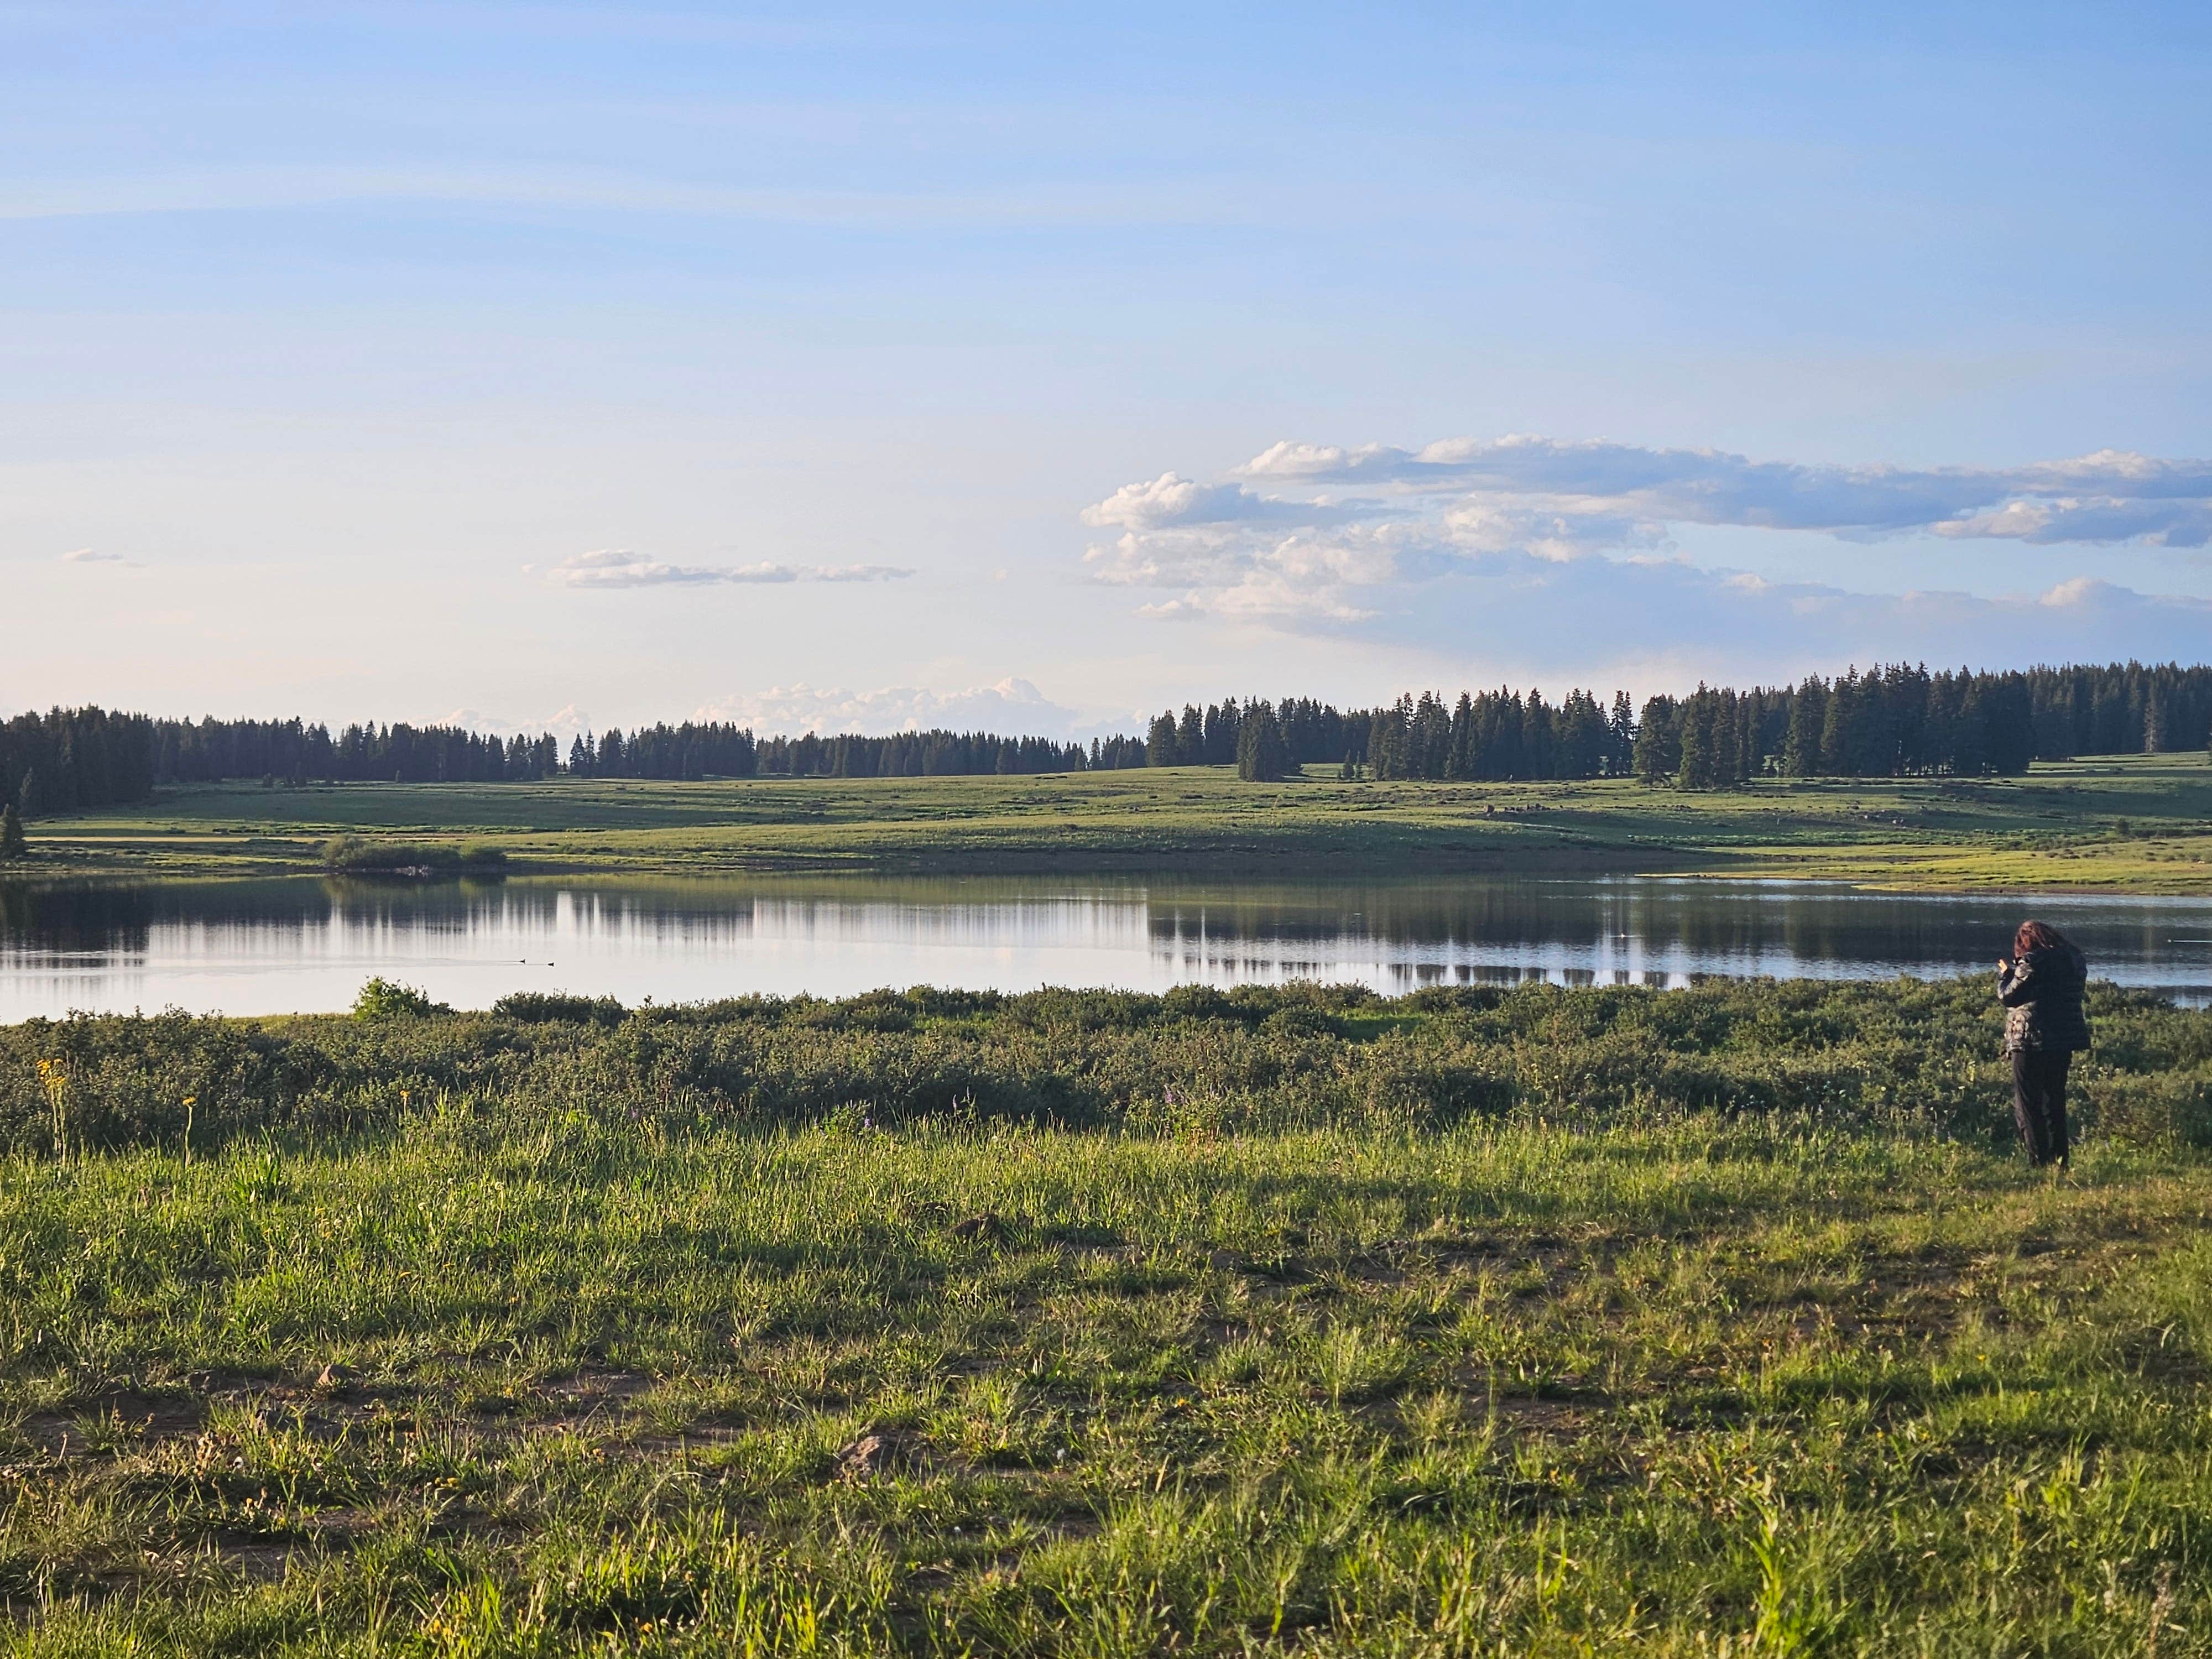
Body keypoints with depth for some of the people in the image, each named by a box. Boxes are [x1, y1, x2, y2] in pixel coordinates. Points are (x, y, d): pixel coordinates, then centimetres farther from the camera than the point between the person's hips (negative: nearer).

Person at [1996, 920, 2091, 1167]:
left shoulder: (2033, 962, -14)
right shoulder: (2075, 961, 9)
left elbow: (2008, 996, -14)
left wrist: (2005, 974, 7)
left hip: (2031, 1040, -8)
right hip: (2065, 1041, 8)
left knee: (2028, 1105, 0)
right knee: (2055, 1103, 17)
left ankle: (2038, 1160, -6)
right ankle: (2058, 1159, 17)